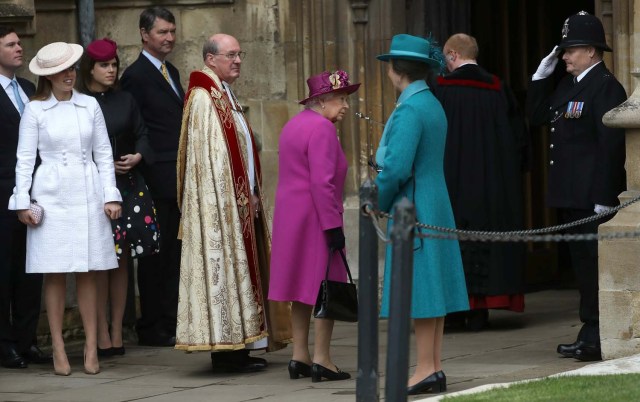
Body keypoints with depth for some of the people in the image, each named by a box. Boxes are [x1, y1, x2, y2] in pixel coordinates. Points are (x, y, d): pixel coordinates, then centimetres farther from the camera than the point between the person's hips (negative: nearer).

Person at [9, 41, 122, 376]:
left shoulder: (89, 106, 8)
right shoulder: (35, 110, 2)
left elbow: (103, 153, 10)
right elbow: (25, 158, 3)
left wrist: (110, 195, 5)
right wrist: (22, 202, -2)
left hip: (88, 195, 2)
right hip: (52, 197, -2)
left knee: (88, 273, 2)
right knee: (54, 273, -1)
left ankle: (91, 348, 4)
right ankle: (58, 350, 3)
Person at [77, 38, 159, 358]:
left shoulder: (125, 101, 10)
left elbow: (142, 135, 14)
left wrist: (136, 157, -5)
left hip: (128, 185, 4)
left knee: (121, 260, 7)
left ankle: (117, 334, 13)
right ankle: (102, 336, -1)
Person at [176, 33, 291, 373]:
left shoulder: (225, 96, 18)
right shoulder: (204, 99, -14)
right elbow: (212, 156, -19)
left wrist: (250, 196, 13)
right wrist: (240, 198, -18)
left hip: (240, 201, 10)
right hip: (220, 201, -10)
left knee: (237, 267, 10)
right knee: (223, 267, -7)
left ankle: (234, 349, 14)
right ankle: (226, 353, -5)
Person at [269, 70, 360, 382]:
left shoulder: (293, 125, 15)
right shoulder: (322, 128, -15)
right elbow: (322, 182, -22)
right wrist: (333, 226, -21)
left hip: (289, 216, 9)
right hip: (315, 217, -9)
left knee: (302, 288, 11)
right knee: (324, 287, -5)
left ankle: (300, 357, 13)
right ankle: (321, 360, -6)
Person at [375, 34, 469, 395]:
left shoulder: (410, 110, -17)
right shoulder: (434, 105, 12)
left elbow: (397, 168, -22)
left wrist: (378, 203, -7)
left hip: (413, 207, -9)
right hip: (436, 205, 9)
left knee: (418, 288, -6)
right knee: (432, 286, 10)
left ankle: (426, 370, -5)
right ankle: (435, 369, 12)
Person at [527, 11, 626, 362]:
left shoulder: (605, 87, -12)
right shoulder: (567, 86, 16)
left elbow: (611, 145, -18)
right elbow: (537, 117, 20)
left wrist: (604, 198, -21)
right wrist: (541, 76, 9)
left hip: (592, 196, -9)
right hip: (569, 196, 9)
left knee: (594, 263, -7)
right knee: (582, 262, 12)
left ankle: (598, 338, -5)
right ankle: (590, 334, 17)